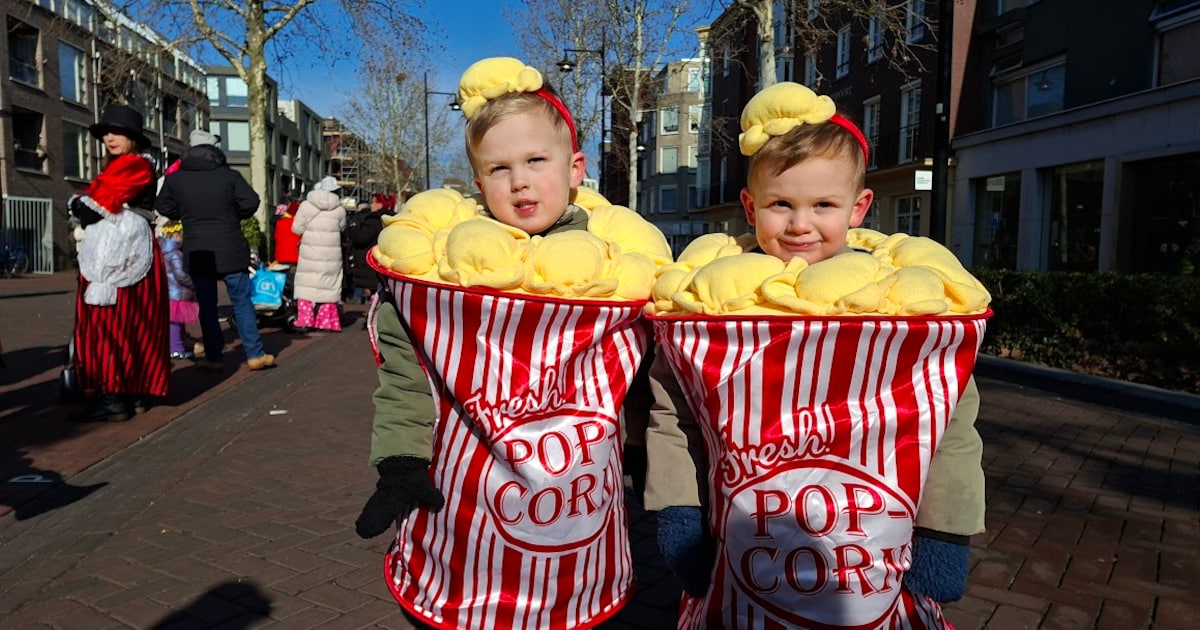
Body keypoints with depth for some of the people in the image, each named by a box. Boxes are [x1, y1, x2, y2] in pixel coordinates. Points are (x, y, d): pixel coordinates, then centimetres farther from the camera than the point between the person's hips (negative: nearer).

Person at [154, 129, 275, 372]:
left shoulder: (175, 179, 3)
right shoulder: (229, 175, -3)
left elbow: (163, 208, 8)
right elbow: (251, 203, -8)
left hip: (197, 252, 2)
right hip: (230, 250, -1)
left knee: (207, 306, 8)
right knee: (242, 302, 4)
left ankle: (214, 358, 9)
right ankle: (254, 355, 5)